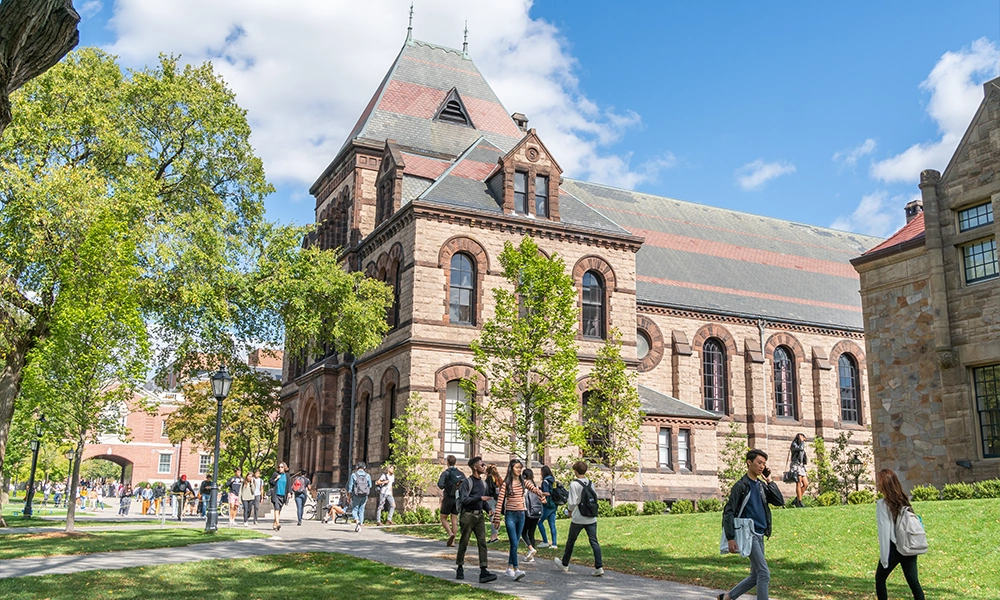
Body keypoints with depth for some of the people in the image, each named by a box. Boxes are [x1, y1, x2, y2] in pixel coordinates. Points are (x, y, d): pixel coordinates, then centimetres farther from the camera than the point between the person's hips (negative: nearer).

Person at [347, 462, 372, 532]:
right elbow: (370, 486, 6)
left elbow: (350, 486, -3)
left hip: (356, 495, -2)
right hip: (365, 495, 2)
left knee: (354, 510, 7)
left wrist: (349, 497, 3)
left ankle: (357, 521, -20)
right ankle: (360, 526, 9)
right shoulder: (367, 475, 2)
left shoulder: (353, 475, -4)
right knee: (361, 511, 11)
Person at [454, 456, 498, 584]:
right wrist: (480, 498, -21)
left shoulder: (483, 483, 15)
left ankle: (483, 571, -10)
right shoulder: (467, 482, -9)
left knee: (482, 542, -5)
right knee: (464, 543, 3)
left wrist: (489, 509, 4)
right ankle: (460, 569, 19)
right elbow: (464, 500, -18)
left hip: (479, 516, 6)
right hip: (468, 515, -6)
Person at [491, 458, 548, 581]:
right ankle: (516, 570, -18)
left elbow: (534, 489, -12)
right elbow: (500, 502, -5)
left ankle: (509, 567, 23)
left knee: (516, 543, 12)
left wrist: (541, 493, -35)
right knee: (514, 543, -13)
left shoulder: (524, 483, 7)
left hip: (521, 515, 5)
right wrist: (497, 518, -8)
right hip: (510, 515, -5)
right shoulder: (506, 484, -5)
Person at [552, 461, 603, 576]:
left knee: (571, 541, 13)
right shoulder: (590, 483, 5)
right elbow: (595, 498, 8)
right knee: (594, 542, 1)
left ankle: (564, 564, 27)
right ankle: (599, 567, -9)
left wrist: (570, 510, 5)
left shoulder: (574, 484, -11)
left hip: (578, 519, -4)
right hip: (592, 518, 4)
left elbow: (572, 502, -14)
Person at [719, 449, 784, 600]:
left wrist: (769, 481, 2)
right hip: (749, 534, -8)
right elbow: (728, 512, -11)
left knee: (755, 576, 11)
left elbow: (780, 502, 7)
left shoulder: (762, 485, 13)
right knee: (764, 574, -12)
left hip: (760, 535, 8)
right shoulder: (741, 486, -8)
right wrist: (731, 538, -18)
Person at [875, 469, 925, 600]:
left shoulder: (882, 504, -13)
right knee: (913, 581, 6)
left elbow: (884, 531, -14)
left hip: (893, 548, -5)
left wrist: (884, 556, -9)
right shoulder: (903, 500, 6)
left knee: (880, 579, 14)